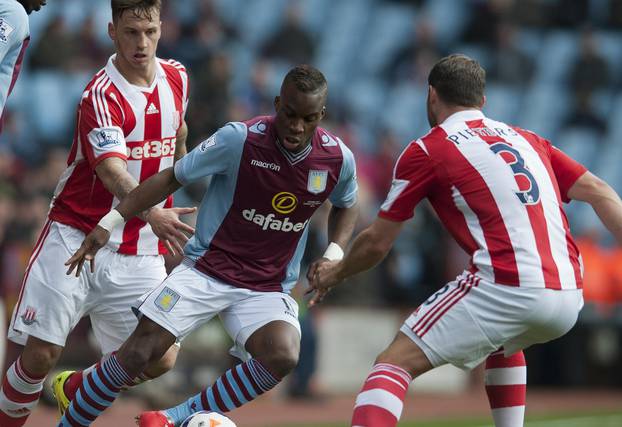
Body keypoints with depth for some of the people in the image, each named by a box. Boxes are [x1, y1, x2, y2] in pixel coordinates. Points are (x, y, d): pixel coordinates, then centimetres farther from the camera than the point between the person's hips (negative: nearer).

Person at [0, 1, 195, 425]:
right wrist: (151, 212, -48)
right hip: (77, 238, -5)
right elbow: (112, 168, -32)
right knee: (41, 352, -11)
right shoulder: (102, 95, -16)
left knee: (160, 359, -3)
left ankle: (73, 390, 24)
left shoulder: (176, 78, 4)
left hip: (141, 254, 5)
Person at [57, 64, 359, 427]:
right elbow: (172, 178, -5)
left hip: (268, 288, 2)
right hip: (207, 270, -2)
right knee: (138, 352, -14)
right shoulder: (240, 139, -16)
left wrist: (333, 255, -1)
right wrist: (109, 223, -9)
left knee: (283, 357, -28)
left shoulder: (339, 159, -7)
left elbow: (347, 206, 17)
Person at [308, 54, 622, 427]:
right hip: (570, 297, 6)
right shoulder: (526, 139, 23)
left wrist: (336, 273, 30)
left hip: (507, 291, -6)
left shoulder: (425, 151, 7)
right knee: (503, 344, 38)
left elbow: (377, 244, 12)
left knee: (394, 364, -5)